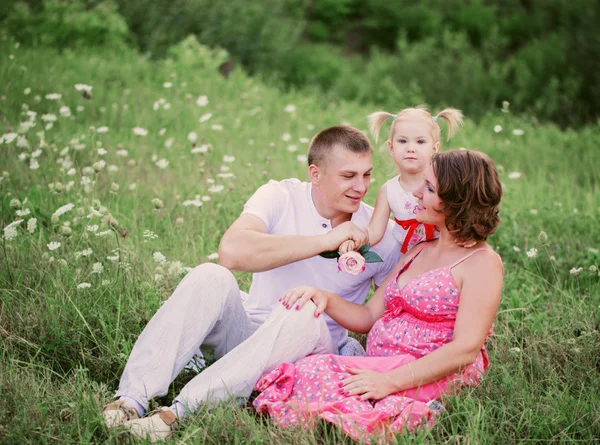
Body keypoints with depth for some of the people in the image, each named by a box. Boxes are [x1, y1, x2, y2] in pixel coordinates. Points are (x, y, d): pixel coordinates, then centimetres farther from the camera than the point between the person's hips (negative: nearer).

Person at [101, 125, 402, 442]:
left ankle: (181, 411, -40)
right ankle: (132, 399, -34)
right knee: (211, 276, -27)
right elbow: (232, 251, -27)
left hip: (309, 350, 0)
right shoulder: (281, 198, -8)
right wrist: (325, 241, -26)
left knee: (304, 317, -34)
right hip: (247, 329, 0)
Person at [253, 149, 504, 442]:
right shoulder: (419, 252, 23)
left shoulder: (483, 263, -4)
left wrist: (389, 381, -24)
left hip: (434, 378, -8)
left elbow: (466, 349, -16)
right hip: (382, 369, 8)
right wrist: (325, 298, -2)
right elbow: (369, 317, 20)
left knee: (317, 374, -29)